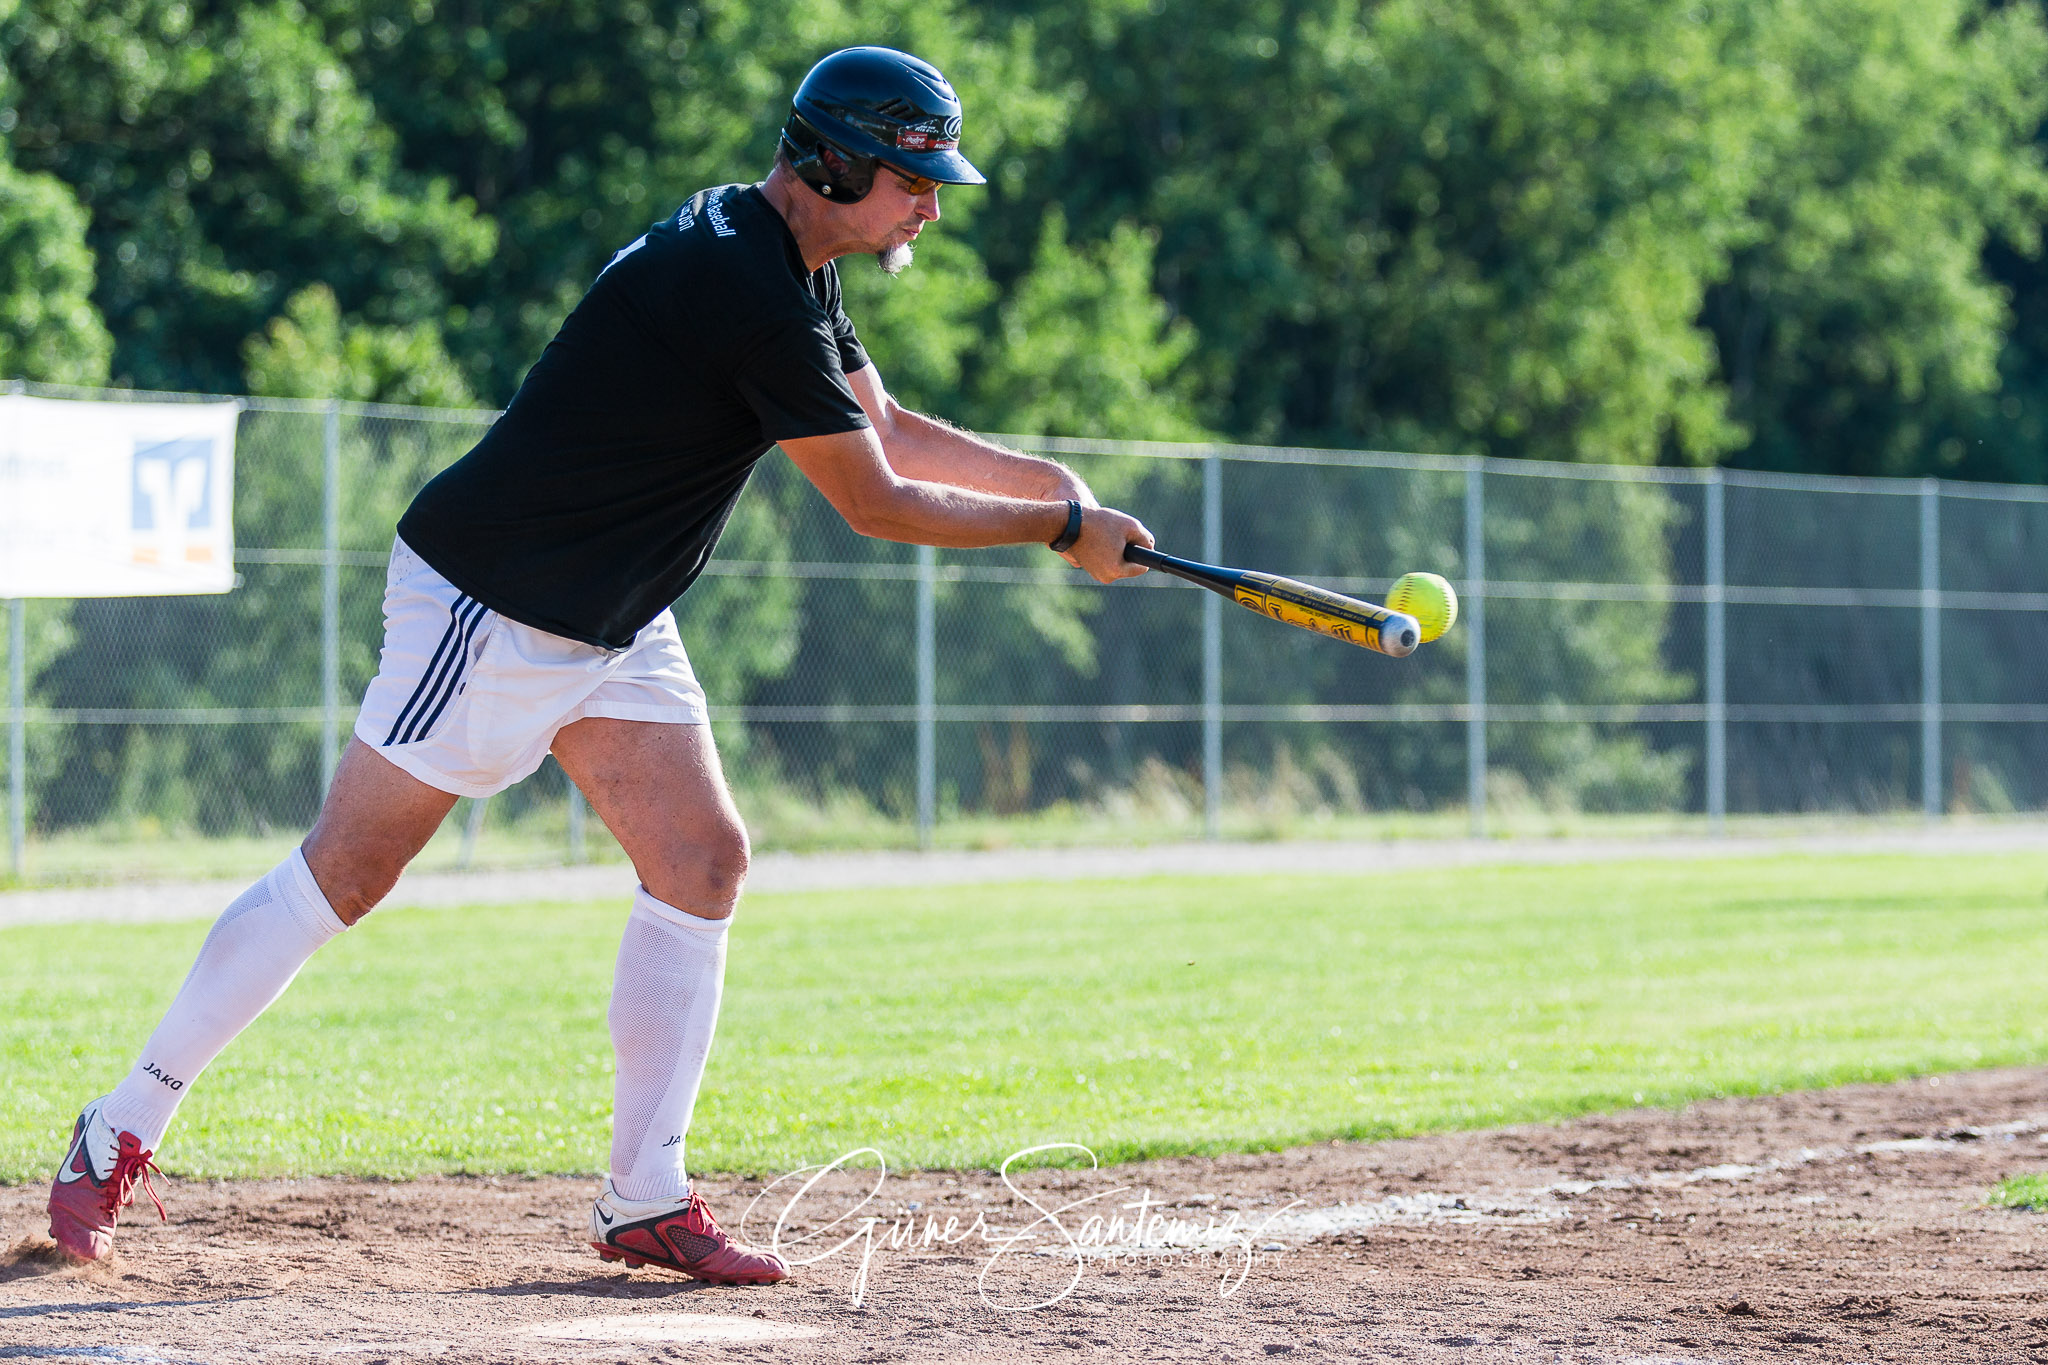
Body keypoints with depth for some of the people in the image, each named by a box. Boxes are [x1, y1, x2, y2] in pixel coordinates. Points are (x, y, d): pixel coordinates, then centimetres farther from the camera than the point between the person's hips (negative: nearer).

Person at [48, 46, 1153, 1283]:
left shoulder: (790, 267, 8)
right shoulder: (747, 288, -24)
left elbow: (889, 429, 18)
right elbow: (876, 505, -19)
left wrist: (1058, 480, 6)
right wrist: (1065, 530, -9)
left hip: (613, 628, 10)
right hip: (488, 609, -10)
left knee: (704, 862, 1)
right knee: (345, 876, -6)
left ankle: (646, 1204, 4)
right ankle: (120, 1135, 5)